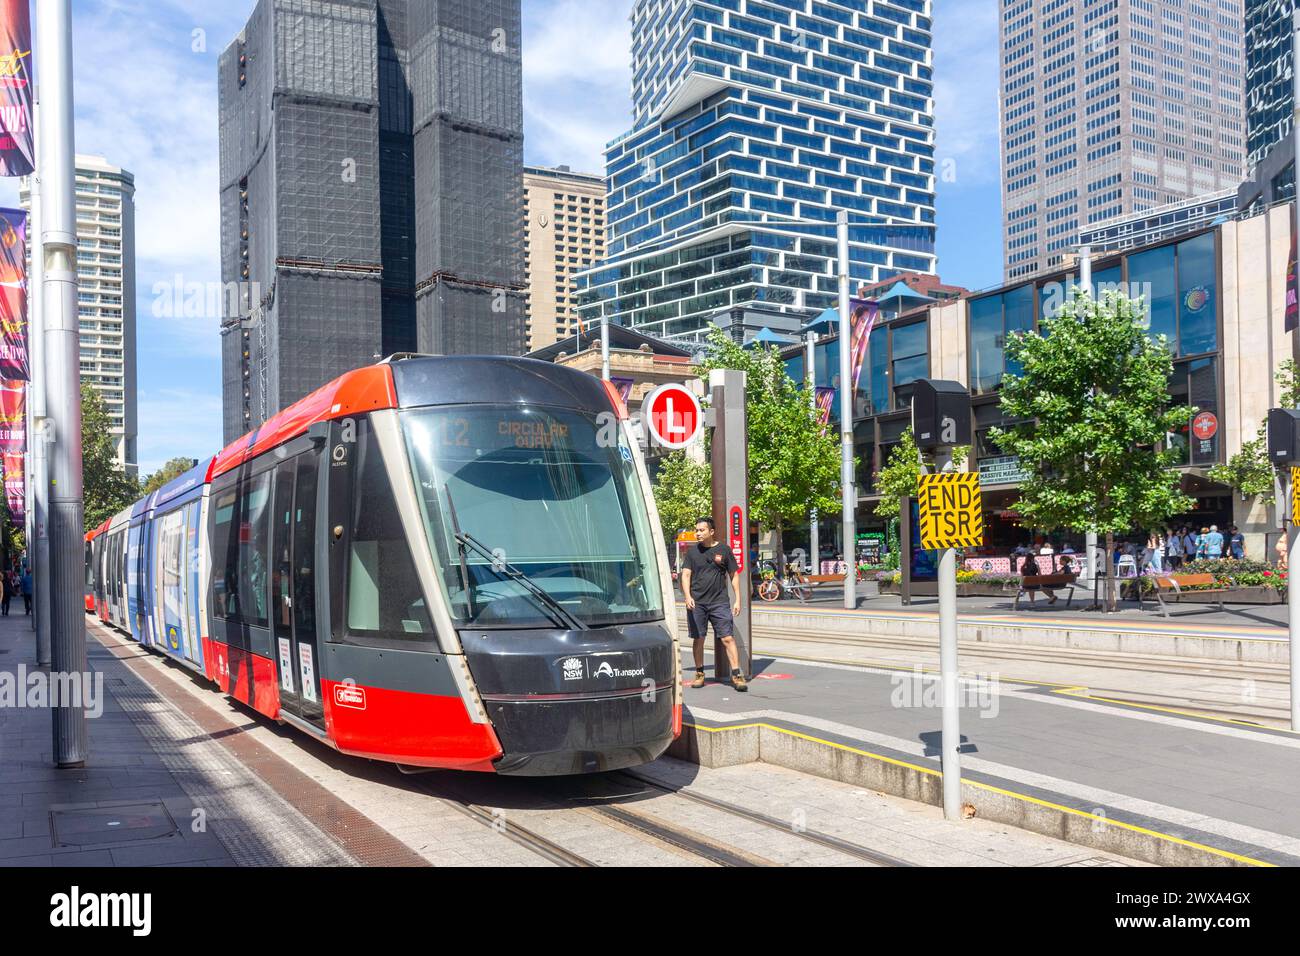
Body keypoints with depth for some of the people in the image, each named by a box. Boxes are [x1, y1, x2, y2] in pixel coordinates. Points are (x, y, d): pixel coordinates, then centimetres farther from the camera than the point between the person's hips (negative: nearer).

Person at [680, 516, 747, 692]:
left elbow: (734, 575, 8)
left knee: (728, 638, -6)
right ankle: (699, 674, 19)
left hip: (720, 603, -2)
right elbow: (685, 575, 3)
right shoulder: (692, 551, 7)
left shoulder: (724, 550, 3)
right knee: (698, 639, 7)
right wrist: (687, 596, -14)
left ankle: (736, 675, -4)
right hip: (696, 603, 2)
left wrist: (737, 599, 2)